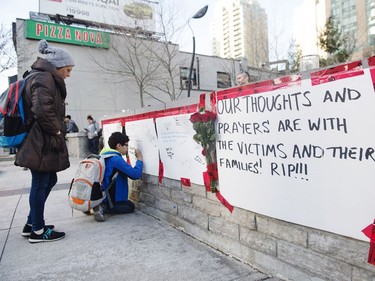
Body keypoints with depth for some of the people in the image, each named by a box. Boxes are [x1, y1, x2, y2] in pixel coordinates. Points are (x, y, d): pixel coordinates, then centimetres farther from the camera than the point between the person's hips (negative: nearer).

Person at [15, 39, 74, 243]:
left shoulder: (44, 77, 20)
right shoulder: (45, 78, -13)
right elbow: (42, 110, -26)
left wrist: (57, 129, 11)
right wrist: (57, 131, -14)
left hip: (42, 142, 10)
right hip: (42, 143, -10)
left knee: (48, 181, 17)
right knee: (40, 184, -1)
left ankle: (31, 224, 27)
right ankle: (38, 231, 13)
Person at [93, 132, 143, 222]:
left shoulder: (105, 155, 8)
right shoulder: (116, 159, -23)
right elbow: (135, 174, -25)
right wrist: (139, 159, -10)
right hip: (109, 197, -9)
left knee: (129, 204, 23)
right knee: (131, 206, 8)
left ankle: (102, 206, 6)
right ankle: (104, 208, -10)